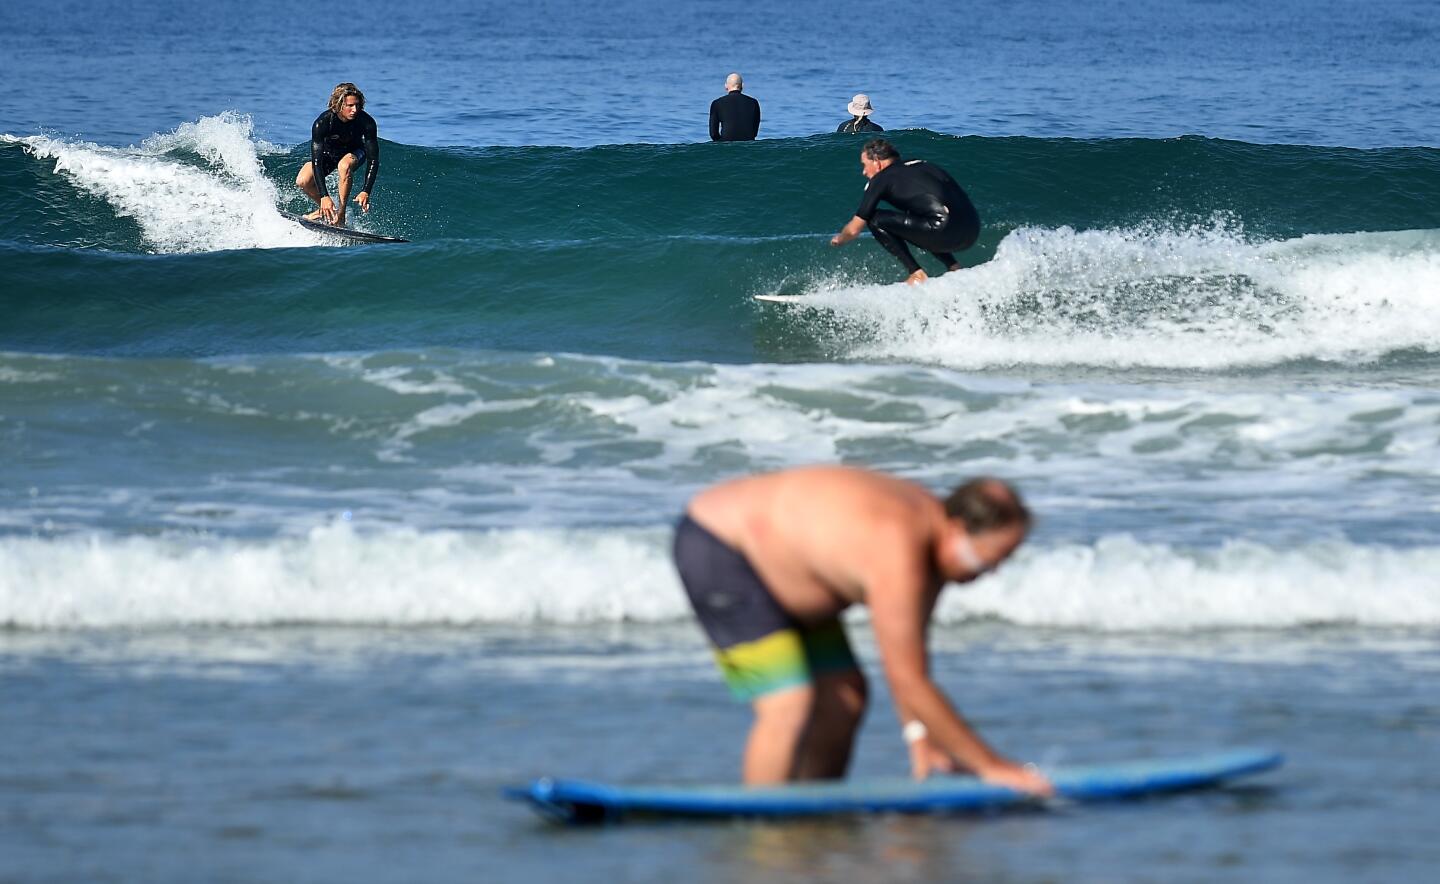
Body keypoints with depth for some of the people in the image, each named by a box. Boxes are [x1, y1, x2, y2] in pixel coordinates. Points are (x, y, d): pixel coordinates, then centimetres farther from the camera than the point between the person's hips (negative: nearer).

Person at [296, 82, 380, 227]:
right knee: (303, 181, -22)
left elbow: (373, 160, -27)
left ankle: (341, 212, -24)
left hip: (354, 152, -1)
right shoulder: (322, 123, -34)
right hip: (328, 153, 1)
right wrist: (324, 196, -46)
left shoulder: (367, 122, -31)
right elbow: (316, 161, -36)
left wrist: (366, 192, -40)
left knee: (344, 165, -36)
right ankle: (325, 209, 6)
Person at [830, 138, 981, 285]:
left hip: (946, 232, -8)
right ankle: (954, 267, 18)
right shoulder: (922, 165, 26)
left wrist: (839, 239, 33)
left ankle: (917, 275, 0)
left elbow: (854, 229, 12)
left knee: (875, 219, 5)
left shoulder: (881, 179, 7)